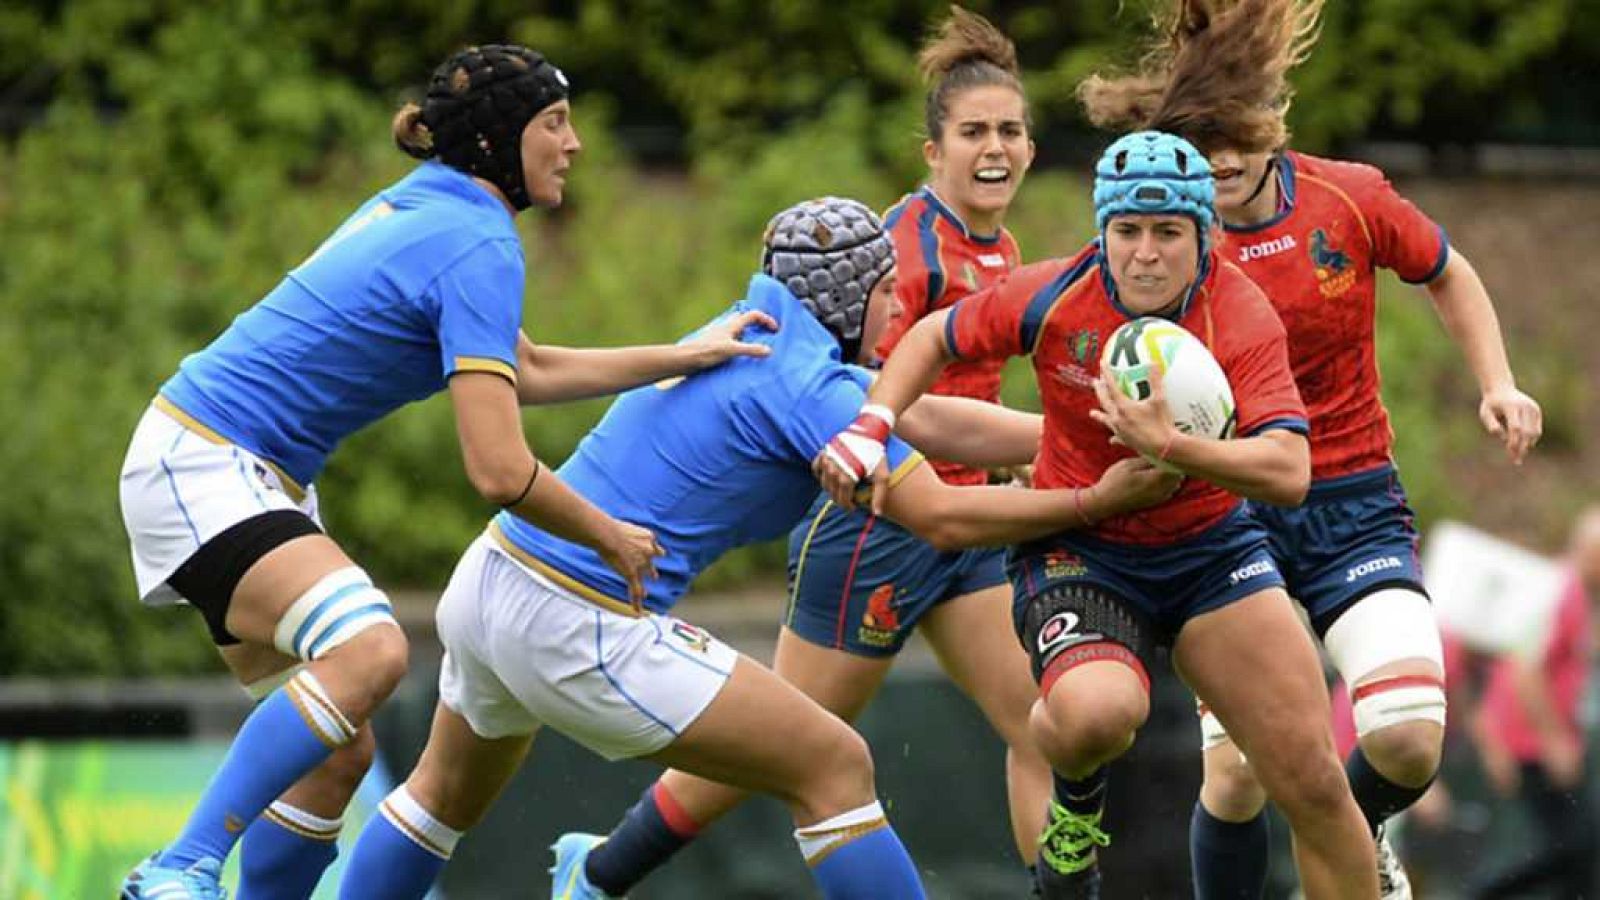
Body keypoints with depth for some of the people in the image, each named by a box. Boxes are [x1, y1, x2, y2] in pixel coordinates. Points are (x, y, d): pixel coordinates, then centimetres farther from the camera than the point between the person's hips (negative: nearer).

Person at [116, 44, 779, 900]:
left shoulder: (418, 205, 12)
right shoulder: (478, 247, -17)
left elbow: (526, 371, 24)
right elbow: (499, 470, -22)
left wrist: (683, 357, 19)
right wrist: (611, 538, -7)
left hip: (256, 475, 10)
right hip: (200, 465, -10)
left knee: (342, 750, 6)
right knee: (369, 649, -32)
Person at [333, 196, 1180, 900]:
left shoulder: (755, 338, 12)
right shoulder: (808, 384, -13)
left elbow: (939, 421, 11)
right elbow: (944, 518, -15)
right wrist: (1097, 499, -8)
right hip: (580, 630, -9)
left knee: (448, 793, 32)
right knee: (834, 767, -3)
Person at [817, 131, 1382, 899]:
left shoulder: (1243, 317, -18)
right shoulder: (1054, 297, -16)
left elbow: (1288, 472, -29)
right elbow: (935, 338, 3)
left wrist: (1170, 447, -41)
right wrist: (869, 427, -9)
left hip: (1211, 547, 1)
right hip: (1077, 552, -1)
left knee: (1314, 783, -6)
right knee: (1098, 712, -34)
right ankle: (1076, 796, 3)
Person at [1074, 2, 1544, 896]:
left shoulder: (1351, 199, -7)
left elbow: (1449, 277, 13)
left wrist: (1498, 384, 0)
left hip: (1355, 509, 1)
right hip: (1230, 513, -1)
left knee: (1408, 739, -17)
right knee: (1235, 774, -10)